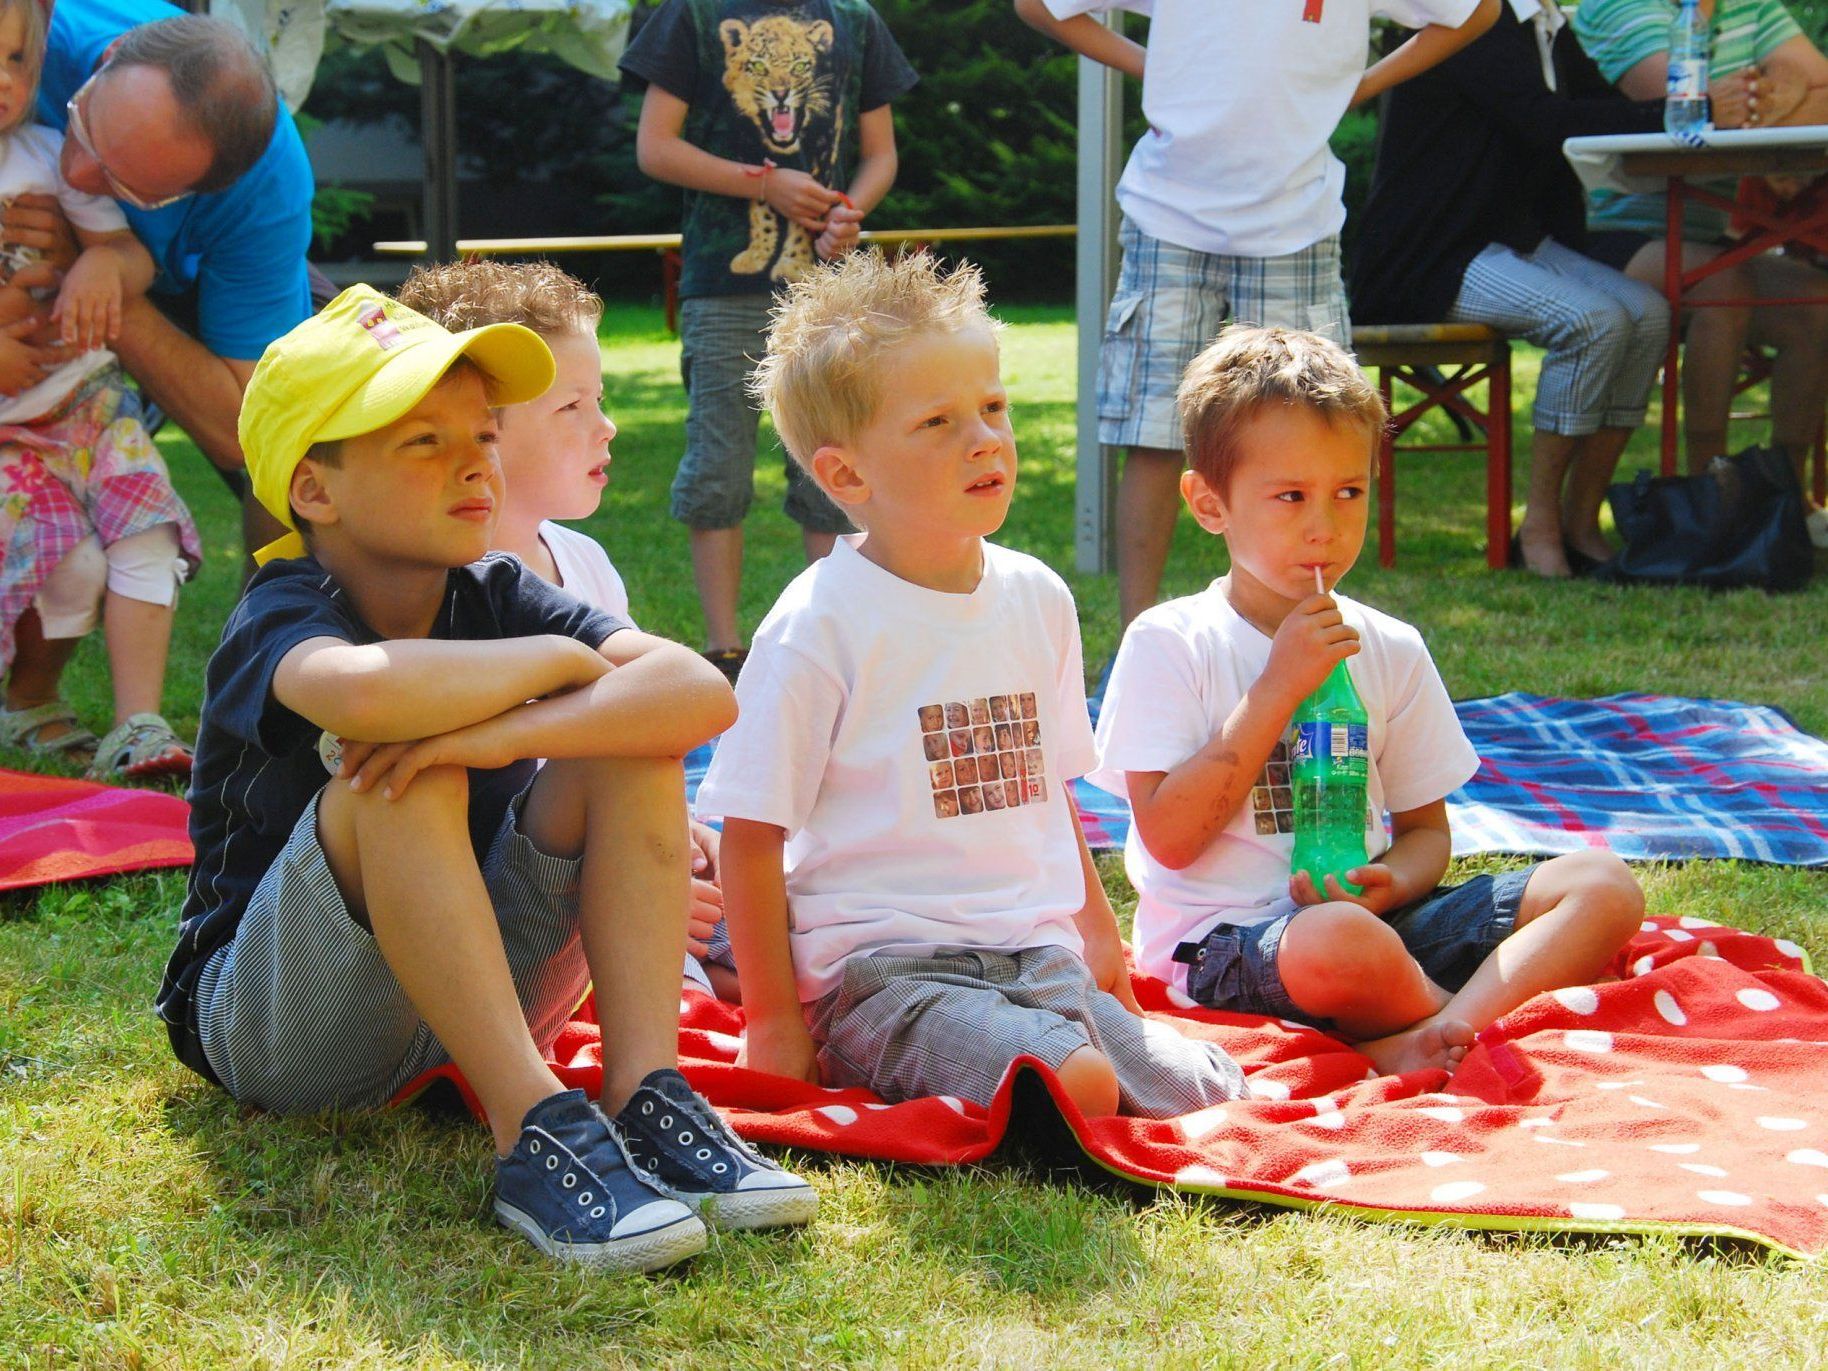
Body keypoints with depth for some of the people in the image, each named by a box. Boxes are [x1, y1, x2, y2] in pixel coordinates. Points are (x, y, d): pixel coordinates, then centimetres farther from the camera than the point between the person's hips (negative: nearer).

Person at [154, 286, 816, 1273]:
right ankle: (536, 1133, -34)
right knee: (400, 776, -32)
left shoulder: (495, 596, -3)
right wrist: (556, 659, -26)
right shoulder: (278, 619, -18)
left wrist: (511, 730, -36)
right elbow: (361, 692, -45)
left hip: (469, 998, 5)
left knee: (629, 738, -13)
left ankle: (645, 1097, -23)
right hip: (273, 1023, -5)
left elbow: (702, 692, -20)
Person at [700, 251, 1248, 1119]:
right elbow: (751, 833, -6)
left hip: (1036, 958, 7)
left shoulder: (1038, 599, 10)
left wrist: (1099, 938, 27)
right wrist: (772, 1021, -6)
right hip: (880, 968, -7)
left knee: (1206, 1096, -10)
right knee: (1075, 1086, -30)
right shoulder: (822, 626, -9)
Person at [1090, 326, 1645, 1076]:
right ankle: (1504, 1019, -12)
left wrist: (1393, 880, -10)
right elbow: (1169, 838, -11)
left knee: (1604, 886, -12)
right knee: (1334, 942, -41)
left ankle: (1430, 1044, -31)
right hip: (1227, 940, -6)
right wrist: (1277, 688, -15)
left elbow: (1425, 827, 15)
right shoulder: (1168, 644, -3)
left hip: (1371, 916, 6)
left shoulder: (1391, 650, 11)